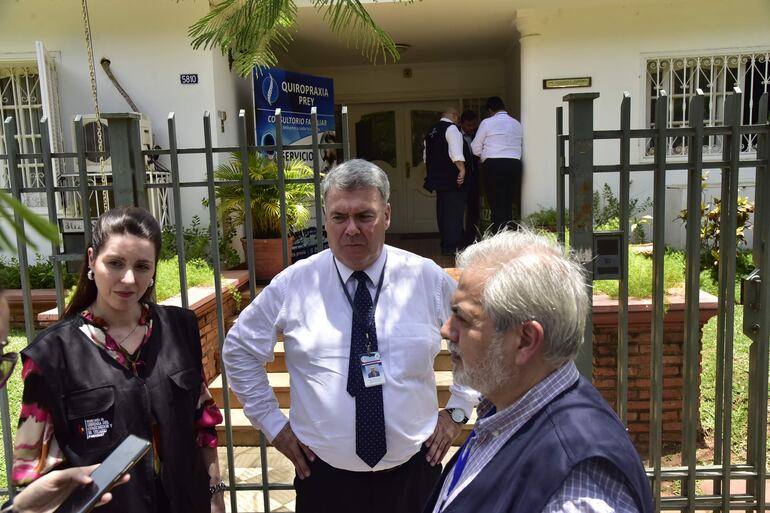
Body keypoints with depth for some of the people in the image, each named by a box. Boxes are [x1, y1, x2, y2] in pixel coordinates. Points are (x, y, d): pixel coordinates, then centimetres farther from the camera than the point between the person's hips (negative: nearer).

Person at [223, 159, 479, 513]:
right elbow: (239, 349, 5)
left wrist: (458, 409, 4)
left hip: (413, 472, 1)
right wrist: (273, 424, 3)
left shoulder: (428, 278, -6)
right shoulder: (293, 284, -8)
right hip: (325, 475, 0)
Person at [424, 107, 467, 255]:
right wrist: (462, 170, -21)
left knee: (442, 210, 12)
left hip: (436, 176, 8)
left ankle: (445, 244, 18)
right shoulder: (451, 128, -8)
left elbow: (426, 156, 23)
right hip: (451, 177, -8)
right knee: (454, 211, -7)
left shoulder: (431, 131, 18)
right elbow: (456, 152, -21)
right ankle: (452, 246, -10)